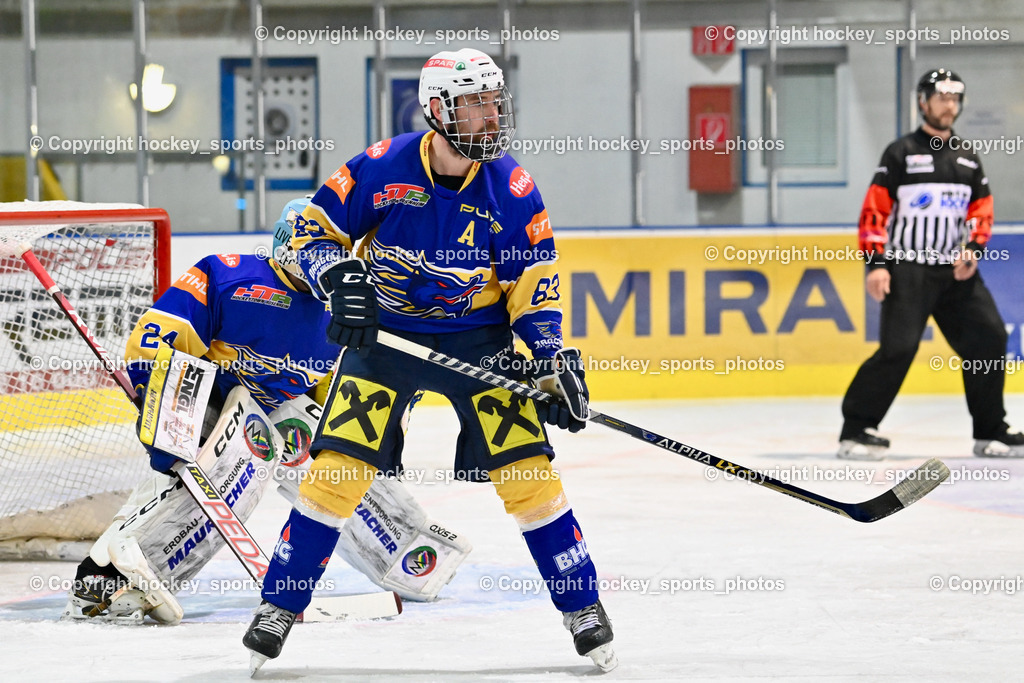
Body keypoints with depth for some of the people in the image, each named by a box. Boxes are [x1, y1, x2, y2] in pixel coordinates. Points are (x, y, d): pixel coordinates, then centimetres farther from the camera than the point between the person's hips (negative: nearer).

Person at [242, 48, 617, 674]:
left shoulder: (513, 189, -10)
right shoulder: (381, 168, -14)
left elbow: (534, 287, -5)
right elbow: (314, 229, -4)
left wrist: (553, 362, -15)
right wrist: (340, 278, -23)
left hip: (479, 336, 1)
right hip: (384, 333, -1)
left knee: (527, 472, -7)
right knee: (337, 471, -8)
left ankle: (582, 606, 7)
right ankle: (281, 606, 4)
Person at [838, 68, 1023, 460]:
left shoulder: (968, 159, 15)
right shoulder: (900, 154, -1)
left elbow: (982, 211, 15)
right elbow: (874, 211, -5)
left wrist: (973, 249, -4)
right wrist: (876, 264, -15)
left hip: (955, 270, 5)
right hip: (906, 268, -5)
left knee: (988, 339, -3)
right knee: (899, 347, -18)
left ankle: (991, 432, 9)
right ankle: (856, 429, -11)